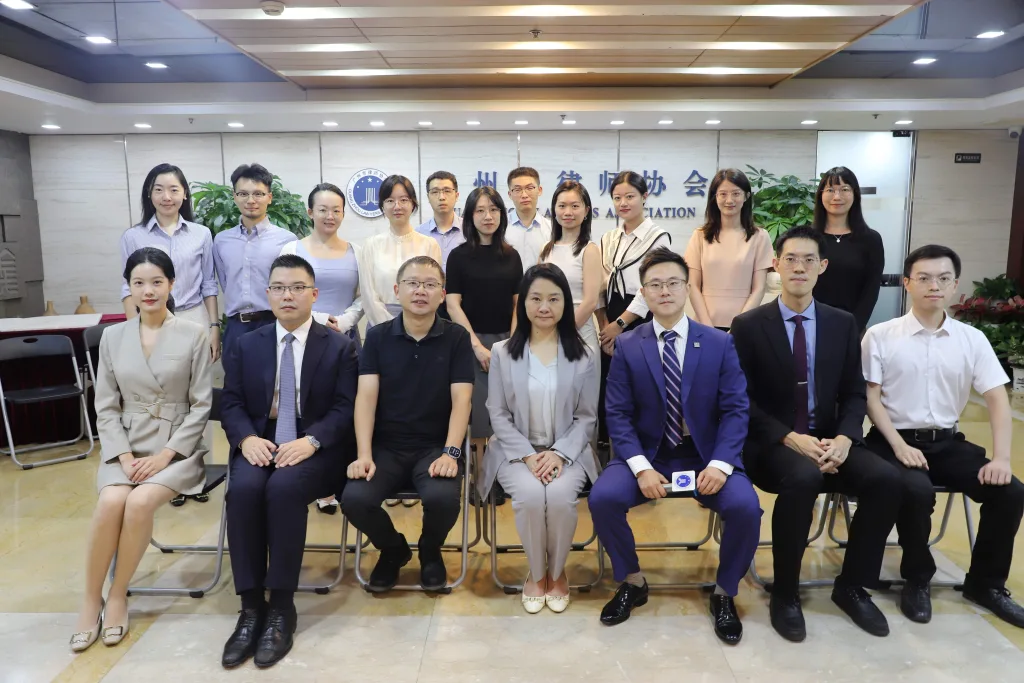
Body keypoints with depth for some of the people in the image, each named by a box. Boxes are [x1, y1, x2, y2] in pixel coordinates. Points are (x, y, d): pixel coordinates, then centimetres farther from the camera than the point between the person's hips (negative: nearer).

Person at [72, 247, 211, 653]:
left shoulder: (194, 335, -4)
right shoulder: (112, 336, 6)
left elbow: (201, 405, -4)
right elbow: (105, 407, 6)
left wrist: (165, 455, -12)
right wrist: (125, 456, -8)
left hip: (177, 446, -2)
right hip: (126, 446, 2)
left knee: (140, 503, -28)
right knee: (111, 502, -26)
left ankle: (117, 596, -5)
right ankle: (91, 599, -5)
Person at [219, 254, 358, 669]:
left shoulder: (340, 347, 4)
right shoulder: (246, 346, 13)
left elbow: (345, 408, -5)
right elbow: (231, 404, 7)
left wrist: (310, 441, -22)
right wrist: (247, 438, -15)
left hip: (315, 448, -2)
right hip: (259, 443, 3)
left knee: (283, 488, -32)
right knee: (244, 489, -29)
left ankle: (281, 607, -20)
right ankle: (251, 606, -18)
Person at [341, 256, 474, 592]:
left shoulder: (457, 337, 0)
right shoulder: (378, 337, 4)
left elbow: (461, 400, -7)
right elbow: (366, 397, -4)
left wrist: (450, 453, -20)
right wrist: (364, 455, -16)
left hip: (434, 446, -1)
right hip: (386, 446, 2)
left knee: (443, 498, -30)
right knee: (354, 498, -24)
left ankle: (430, 552, 9)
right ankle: (392, 549, 12)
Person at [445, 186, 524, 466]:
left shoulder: (511, 256, 9)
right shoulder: (459, 255, 0)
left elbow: (518, 303, 8)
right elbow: (453, 305, -5)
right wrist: (477, 345, -12)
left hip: (505, 341, 3)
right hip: (471, 341, -2)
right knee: (476, 410, -1)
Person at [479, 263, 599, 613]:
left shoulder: (582, 356, 2)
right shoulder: (502, 352, 1)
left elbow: (586, 417, 2)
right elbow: (498, 414, 0)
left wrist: (559, 453, -14)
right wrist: (527, 455, -13)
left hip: (567, 451, 0)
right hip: (517, 450, 0)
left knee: (560, 496, -29)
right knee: (530, 496, -30)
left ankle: (557, 572, 1)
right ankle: (536, 573, 0)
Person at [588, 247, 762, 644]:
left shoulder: (719, 343, 2)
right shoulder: (626, 346, 0)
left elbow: (735, 410, -3)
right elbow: (618, 414, -5)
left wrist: (720, 464, -19)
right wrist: (641, 467, -20)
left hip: (705, 456, 0)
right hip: (647, 454, 0)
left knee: (745, 507, -25)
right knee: (603, 497, -24)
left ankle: (724, 593, 5)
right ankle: (632, 581, 5)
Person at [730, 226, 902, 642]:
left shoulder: (842, 324, 8)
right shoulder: (748, 325, -4)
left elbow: (853, 395, 8)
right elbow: (743, 401, -7)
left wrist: (843, 438, -13)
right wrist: (791, 438, -20)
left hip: (828, 440, 4)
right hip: (771, 444, -4)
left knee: (886, 479, -21)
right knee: (803, 478, -35)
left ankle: (852, 586, 2)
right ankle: (784, 593, -13)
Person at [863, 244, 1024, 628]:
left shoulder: (973, 340, 5)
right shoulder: (880, 336, -5)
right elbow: (870, 398, -7)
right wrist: (900, 446, -17)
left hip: (947, 442, 4)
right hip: (895, 440, -4)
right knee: (917, 491, -31)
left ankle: (985, 583, 13)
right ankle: (917, 579, -2)